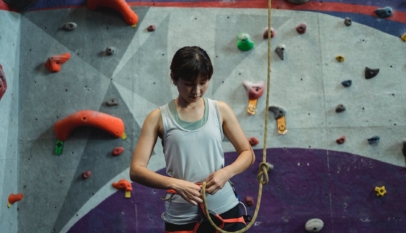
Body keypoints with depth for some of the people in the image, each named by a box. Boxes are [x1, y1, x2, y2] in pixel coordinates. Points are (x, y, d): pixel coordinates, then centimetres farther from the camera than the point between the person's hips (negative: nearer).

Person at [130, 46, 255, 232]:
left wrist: (226, 173, -12)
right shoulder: (159, 117, -4)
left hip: (225, 210, 2)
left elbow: (248, 153, 7)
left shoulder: (220, 110, 1)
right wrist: (175, 184, -21)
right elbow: (136, 170, -7)